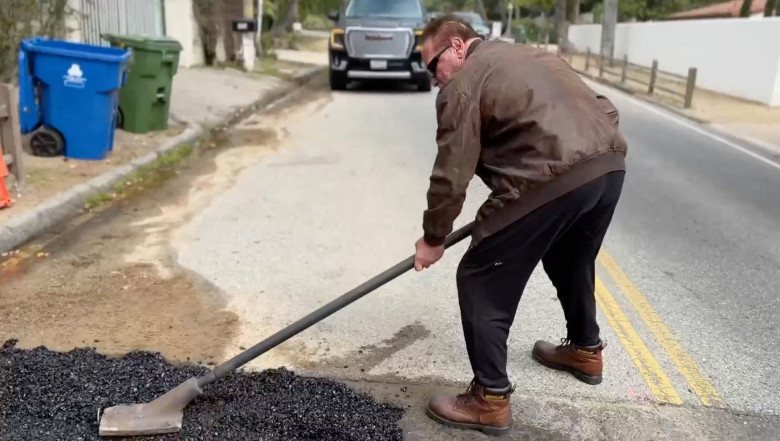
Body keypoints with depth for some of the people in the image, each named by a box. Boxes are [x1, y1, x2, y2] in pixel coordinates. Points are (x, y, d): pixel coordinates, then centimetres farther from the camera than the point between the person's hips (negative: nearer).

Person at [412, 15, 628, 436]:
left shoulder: (462, 85, 3)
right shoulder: (531, 54, 28)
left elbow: (452, 172, -1)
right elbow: (603, 108, 30)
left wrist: (433, 237, 11)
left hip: (554, 178, -9)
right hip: (611, 163, 9)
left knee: (481, 280, 3)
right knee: (571, 261, 32)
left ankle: (490, 400, 9)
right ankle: (585, 350, 51)